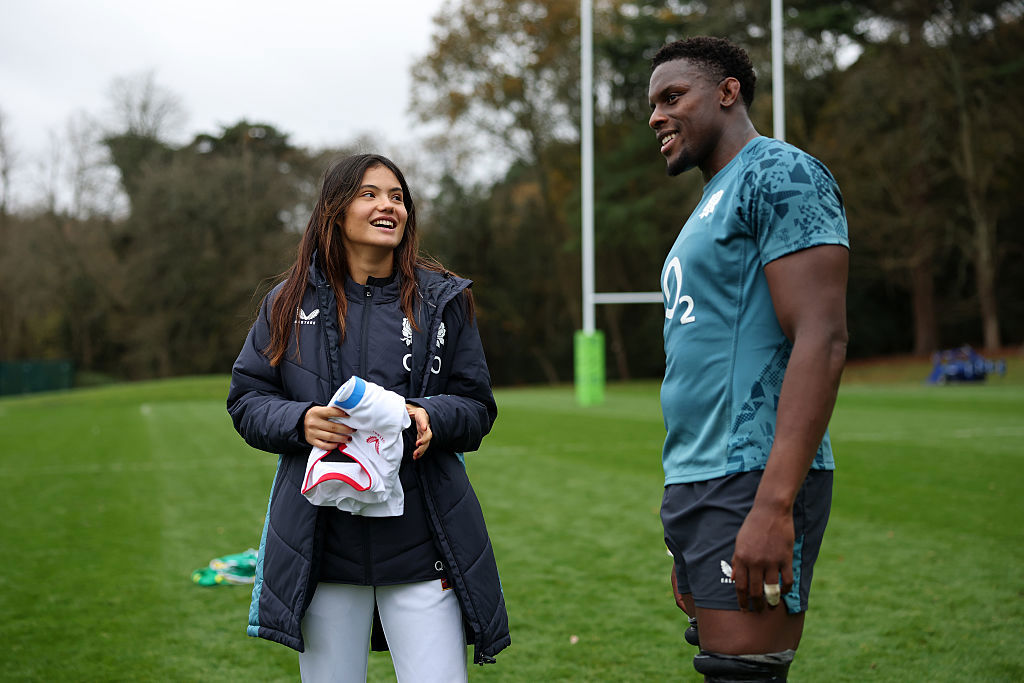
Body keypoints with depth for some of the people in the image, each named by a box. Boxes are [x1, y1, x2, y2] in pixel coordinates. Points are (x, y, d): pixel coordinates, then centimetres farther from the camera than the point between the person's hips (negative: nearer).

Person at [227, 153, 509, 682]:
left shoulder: (443, 300, 6)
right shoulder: (290, 304, 6)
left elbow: (477, 406, 8)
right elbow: (247, 400, 8)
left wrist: (433, 417, -14)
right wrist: (301, 421, -12)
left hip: (423, 540, 0)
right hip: (323, 543, 1)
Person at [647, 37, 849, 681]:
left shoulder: (781, 175, -7)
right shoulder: (711, 204, 23)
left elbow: (821, 340, -18)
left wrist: (774, 505, -26)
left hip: (750, 483, -10)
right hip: (694, 485, 10)